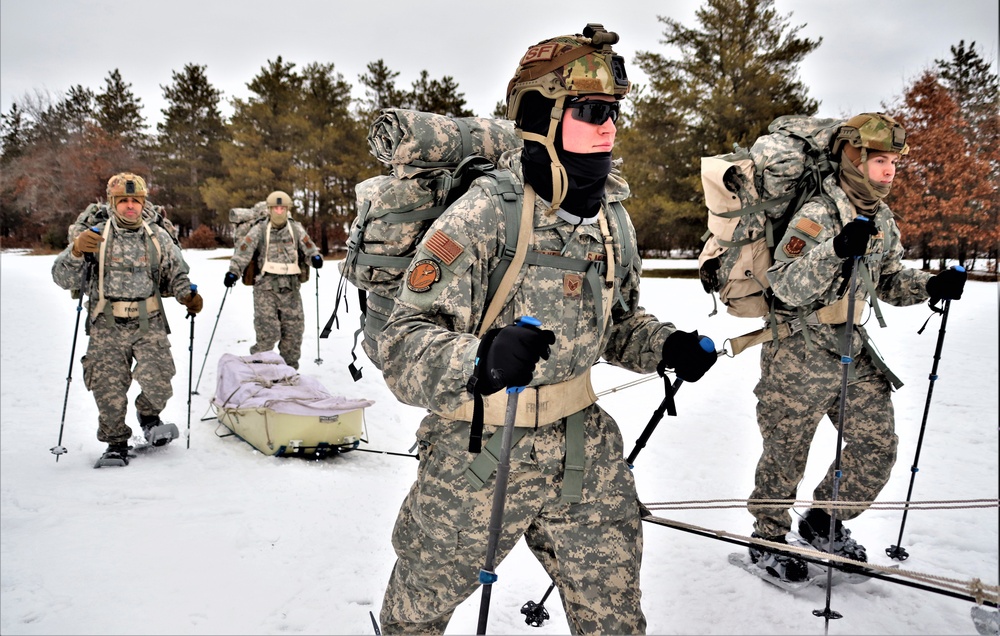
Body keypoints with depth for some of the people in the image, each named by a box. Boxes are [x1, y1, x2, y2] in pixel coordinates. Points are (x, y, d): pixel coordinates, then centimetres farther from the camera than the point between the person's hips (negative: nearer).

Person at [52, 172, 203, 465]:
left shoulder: (158, 237, 9)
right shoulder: (94, 237, 5)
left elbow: (176, 275, 19)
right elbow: (63, 278, -1)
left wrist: (188, 295, -2)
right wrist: (76, 251, -19)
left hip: (149, 325, 0)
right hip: (107, 329, 0)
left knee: (158, 381, -15)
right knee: (109, 389, 0)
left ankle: (148, 415, 19)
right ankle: (116, 442, 22)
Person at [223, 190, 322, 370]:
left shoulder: (296, 229, 9)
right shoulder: (259, 230, 3)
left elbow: (309, 246, 5)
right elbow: (243, 250, -5)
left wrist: (315, 257, -18)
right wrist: (233, 271, -18)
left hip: (290, 288, 3)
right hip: (266, 288, -3)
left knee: (294, 330, 7)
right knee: (267, 331, -11)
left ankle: (290, 368, 22)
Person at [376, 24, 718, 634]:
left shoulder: (612, 218, 2)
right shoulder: (483, 213, -21)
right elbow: (405, 346, -25)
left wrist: (666, 346, -3)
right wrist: (481, 358, -45)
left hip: (586, 453, 5)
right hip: (479, 456, -4)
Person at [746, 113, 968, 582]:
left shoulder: (882, 220, 8)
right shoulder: (817, 216, -19)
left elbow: (889, 282, 17)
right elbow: (786, 288, -27)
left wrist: (932, 285, -2)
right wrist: (836, 250, -41)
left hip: (854, 351, 8)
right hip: (801, 355, -8)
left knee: (878, 445, 9)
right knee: (786, 453, 5)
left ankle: (824, 522, 30)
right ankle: (768, 539, 25)